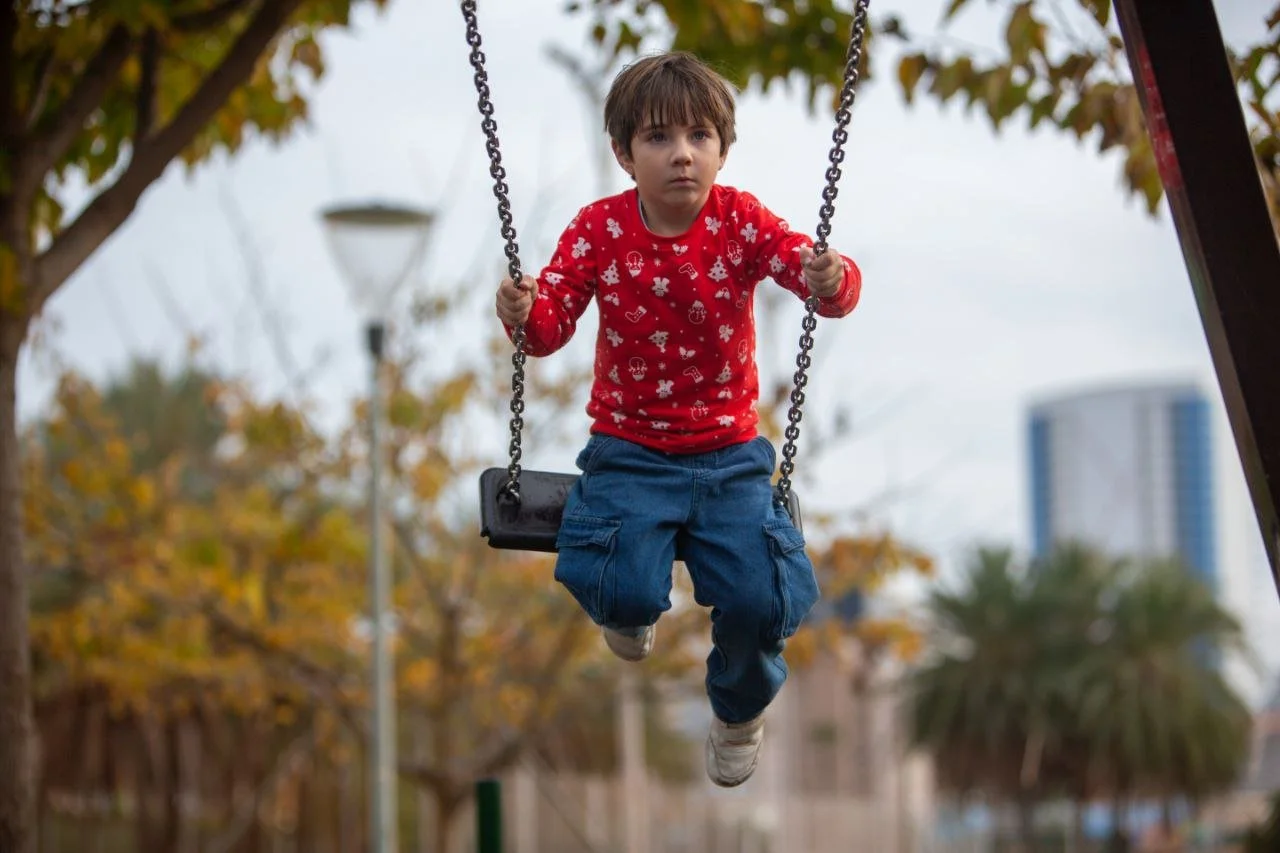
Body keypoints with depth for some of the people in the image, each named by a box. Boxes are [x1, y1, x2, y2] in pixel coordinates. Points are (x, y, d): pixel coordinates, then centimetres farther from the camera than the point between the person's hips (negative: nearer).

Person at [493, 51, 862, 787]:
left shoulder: (741, 220, -7)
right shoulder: (600, 229, -8)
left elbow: (824, 275, -18)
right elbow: (553, 326, -13)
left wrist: (832, 281, -42)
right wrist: (523, 313, -36)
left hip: (730, 453, 1)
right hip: (630, 451, -1)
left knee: (762, 599, -17)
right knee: (625, 592, -23)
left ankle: (741, 708, 21)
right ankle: (635, 607, 22)